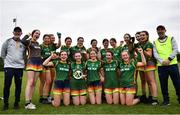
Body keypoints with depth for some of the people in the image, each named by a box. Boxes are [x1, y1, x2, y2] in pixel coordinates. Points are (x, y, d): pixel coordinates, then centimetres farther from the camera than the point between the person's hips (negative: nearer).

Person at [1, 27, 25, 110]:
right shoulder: (8, 41, 5)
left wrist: (23, 61, 5)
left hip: (20, 67, 1)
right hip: (9, 66, -1)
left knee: (18, 86, 4)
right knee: (7, 85, 0)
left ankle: (16, 103, 15)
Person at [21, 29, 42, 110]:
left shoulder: (38, 43, 20)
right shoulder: (29, 42, 0)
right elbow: (22, 41, -23)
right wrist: (27, 35, -6)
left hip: (39, 64, 7)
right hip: (31, 63, -7)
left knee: (34, 83, 6)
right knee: (30, 82, -13)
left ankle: (30, 101, 11)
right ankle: (27, 103, -13)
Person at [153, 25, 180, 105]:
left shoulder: (171, 39, 10)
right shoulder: (155, 42, 12)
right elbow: (155, 53, 0)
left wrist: (169, 59, -16)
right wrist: (162, 61, -18)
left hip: (172, 64, -1)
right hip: (161, 66, 1)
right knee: (163, 84, 6)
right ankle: (166, 99, 18)